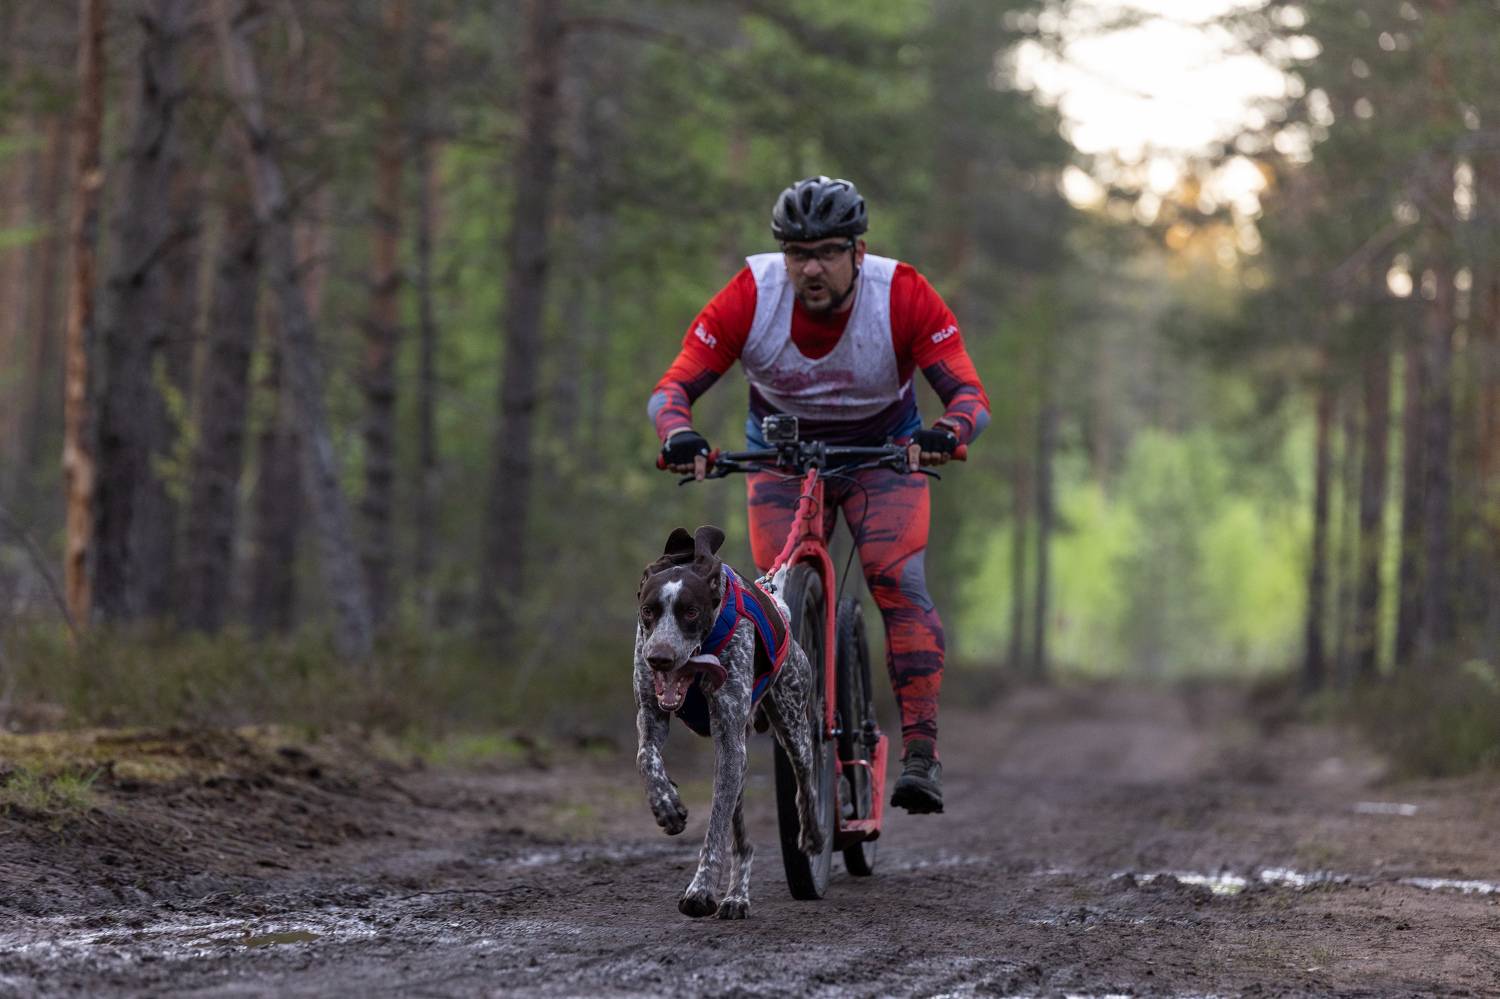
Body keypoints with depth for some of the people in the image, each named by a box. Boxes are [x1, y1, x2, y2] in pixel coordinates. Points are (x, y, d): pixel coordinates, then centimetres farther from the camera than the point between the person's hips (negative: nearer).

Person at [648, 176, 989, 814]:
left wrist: (946, 432, -54)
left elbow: (970, 394, -31)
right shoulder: (750, 297, -25)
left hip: (883, 451, -1)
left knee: (899, 583, -21)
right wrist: (679, 435, -49)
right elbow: (673, 388, -27)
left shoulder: (903, 296, -27)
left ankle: (921, 755, -20)